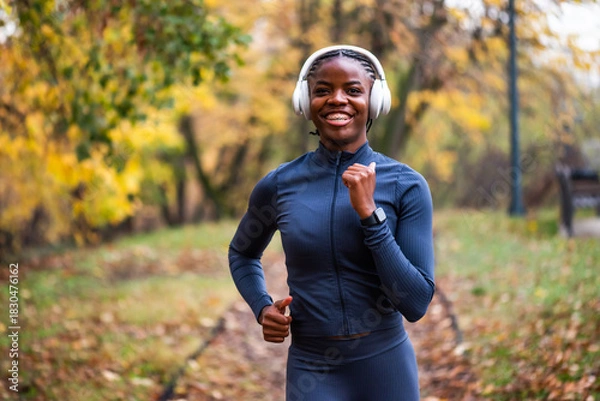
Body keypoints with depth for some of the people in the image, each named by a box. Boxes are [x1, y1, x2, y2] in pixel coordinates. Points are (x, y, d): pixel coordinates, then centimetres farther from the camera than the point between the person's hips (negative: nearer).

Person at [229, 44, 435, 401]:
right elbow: (242, 253, 17)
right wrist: (262, 307, -1)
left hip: (386, 368, 0)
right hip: (312, 371, 0)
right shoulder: (278, 186, -3)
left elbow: (416, 303, -12)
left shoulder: (407, 186, -8)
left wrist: (369, 213, -19)